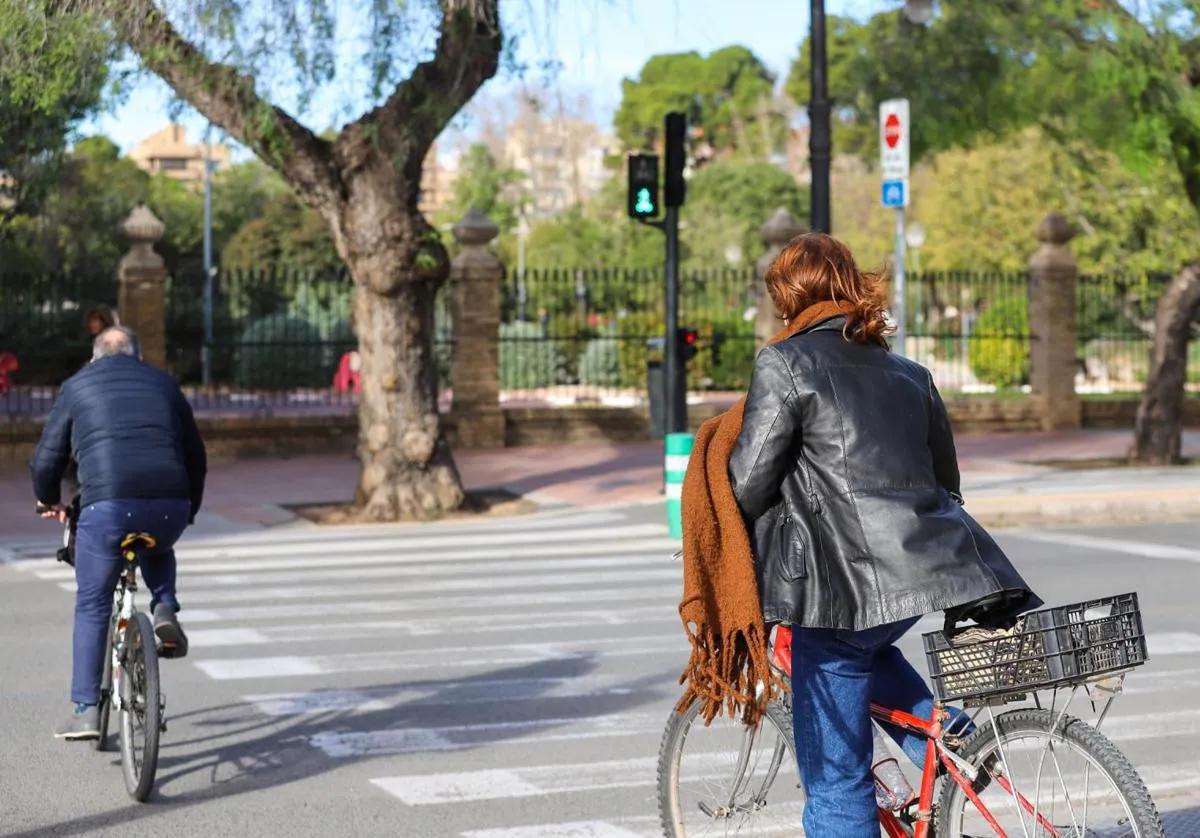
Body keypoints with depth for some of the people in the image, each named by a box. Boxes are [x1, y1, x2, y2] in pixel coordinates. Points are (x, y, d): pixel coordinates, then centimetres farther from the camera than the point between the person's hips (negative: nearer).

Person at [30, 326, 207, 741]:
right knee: (158, 551, 36)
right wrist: (190, 510, 38)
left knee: (92, 606, 10)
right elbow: (195, 455, 24)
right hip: (170, 505, 3)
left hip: (108, 504, -2)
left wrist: (48, 501, 37)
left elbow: (47, 458, 17)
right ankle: (165, 610, 10)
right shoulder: (163, 383, 22)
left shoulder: (77, 385, 16)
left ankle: (85, 709, 7)